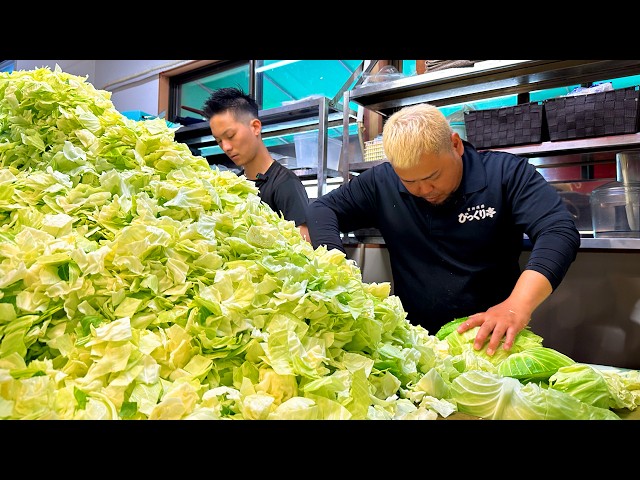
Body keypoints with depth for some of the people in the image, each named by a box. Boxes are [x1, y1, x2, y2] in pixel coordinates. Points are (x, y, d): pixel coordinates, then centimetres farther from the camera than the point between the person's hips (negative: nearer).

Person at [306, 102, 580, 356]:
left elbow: (559, 232, -19)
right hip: (414, 341, 2)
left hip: (493, 341, -1)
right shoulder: (382, 182, -2)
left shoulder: (507, 173, -9)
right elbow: (322, 210, 2)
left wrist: (518, 306, -36)